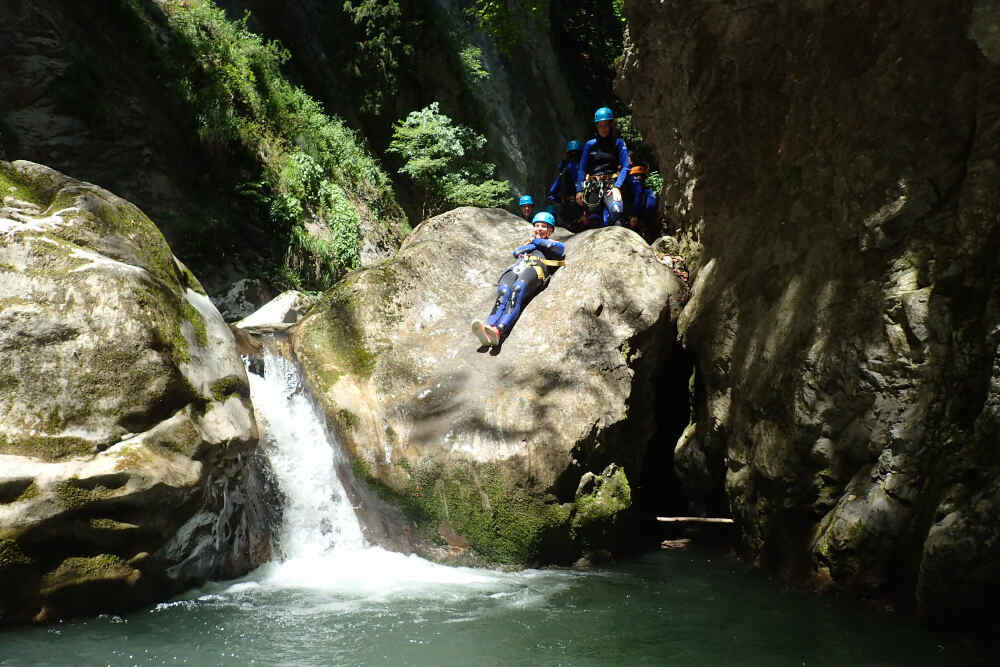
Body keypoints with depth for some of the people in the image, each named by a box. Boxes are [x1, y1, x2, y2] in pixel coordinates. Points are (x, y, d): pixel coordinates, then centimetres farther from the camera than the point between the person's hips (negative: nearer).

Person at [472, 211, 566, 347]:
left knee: (517, 291, -37)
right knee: (503, 293, -31)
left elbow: (560, 248, 9)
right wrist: (530, 246, 16)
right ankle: (489, 326, -58)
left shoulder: (553, 245, 34)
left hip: (535, 269, -4)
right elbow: (516, 252, 25)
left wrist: (537, 241, 20)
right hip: (514, 269, 4)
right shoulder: (528, 243, 45)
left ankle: (499, 331, -60)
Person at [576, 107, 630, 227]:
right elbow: (582, 169, 12)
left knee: (616, 210, -29)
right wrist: (579, 190, 0)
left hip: (611, 185, -2)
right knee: (593, 221, -6)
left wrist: (617, 186, -13)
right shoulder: (590, 145, 13)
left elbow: (626, 166, 0)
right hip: (592, 187, 2)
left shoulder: (619, 143, 8)